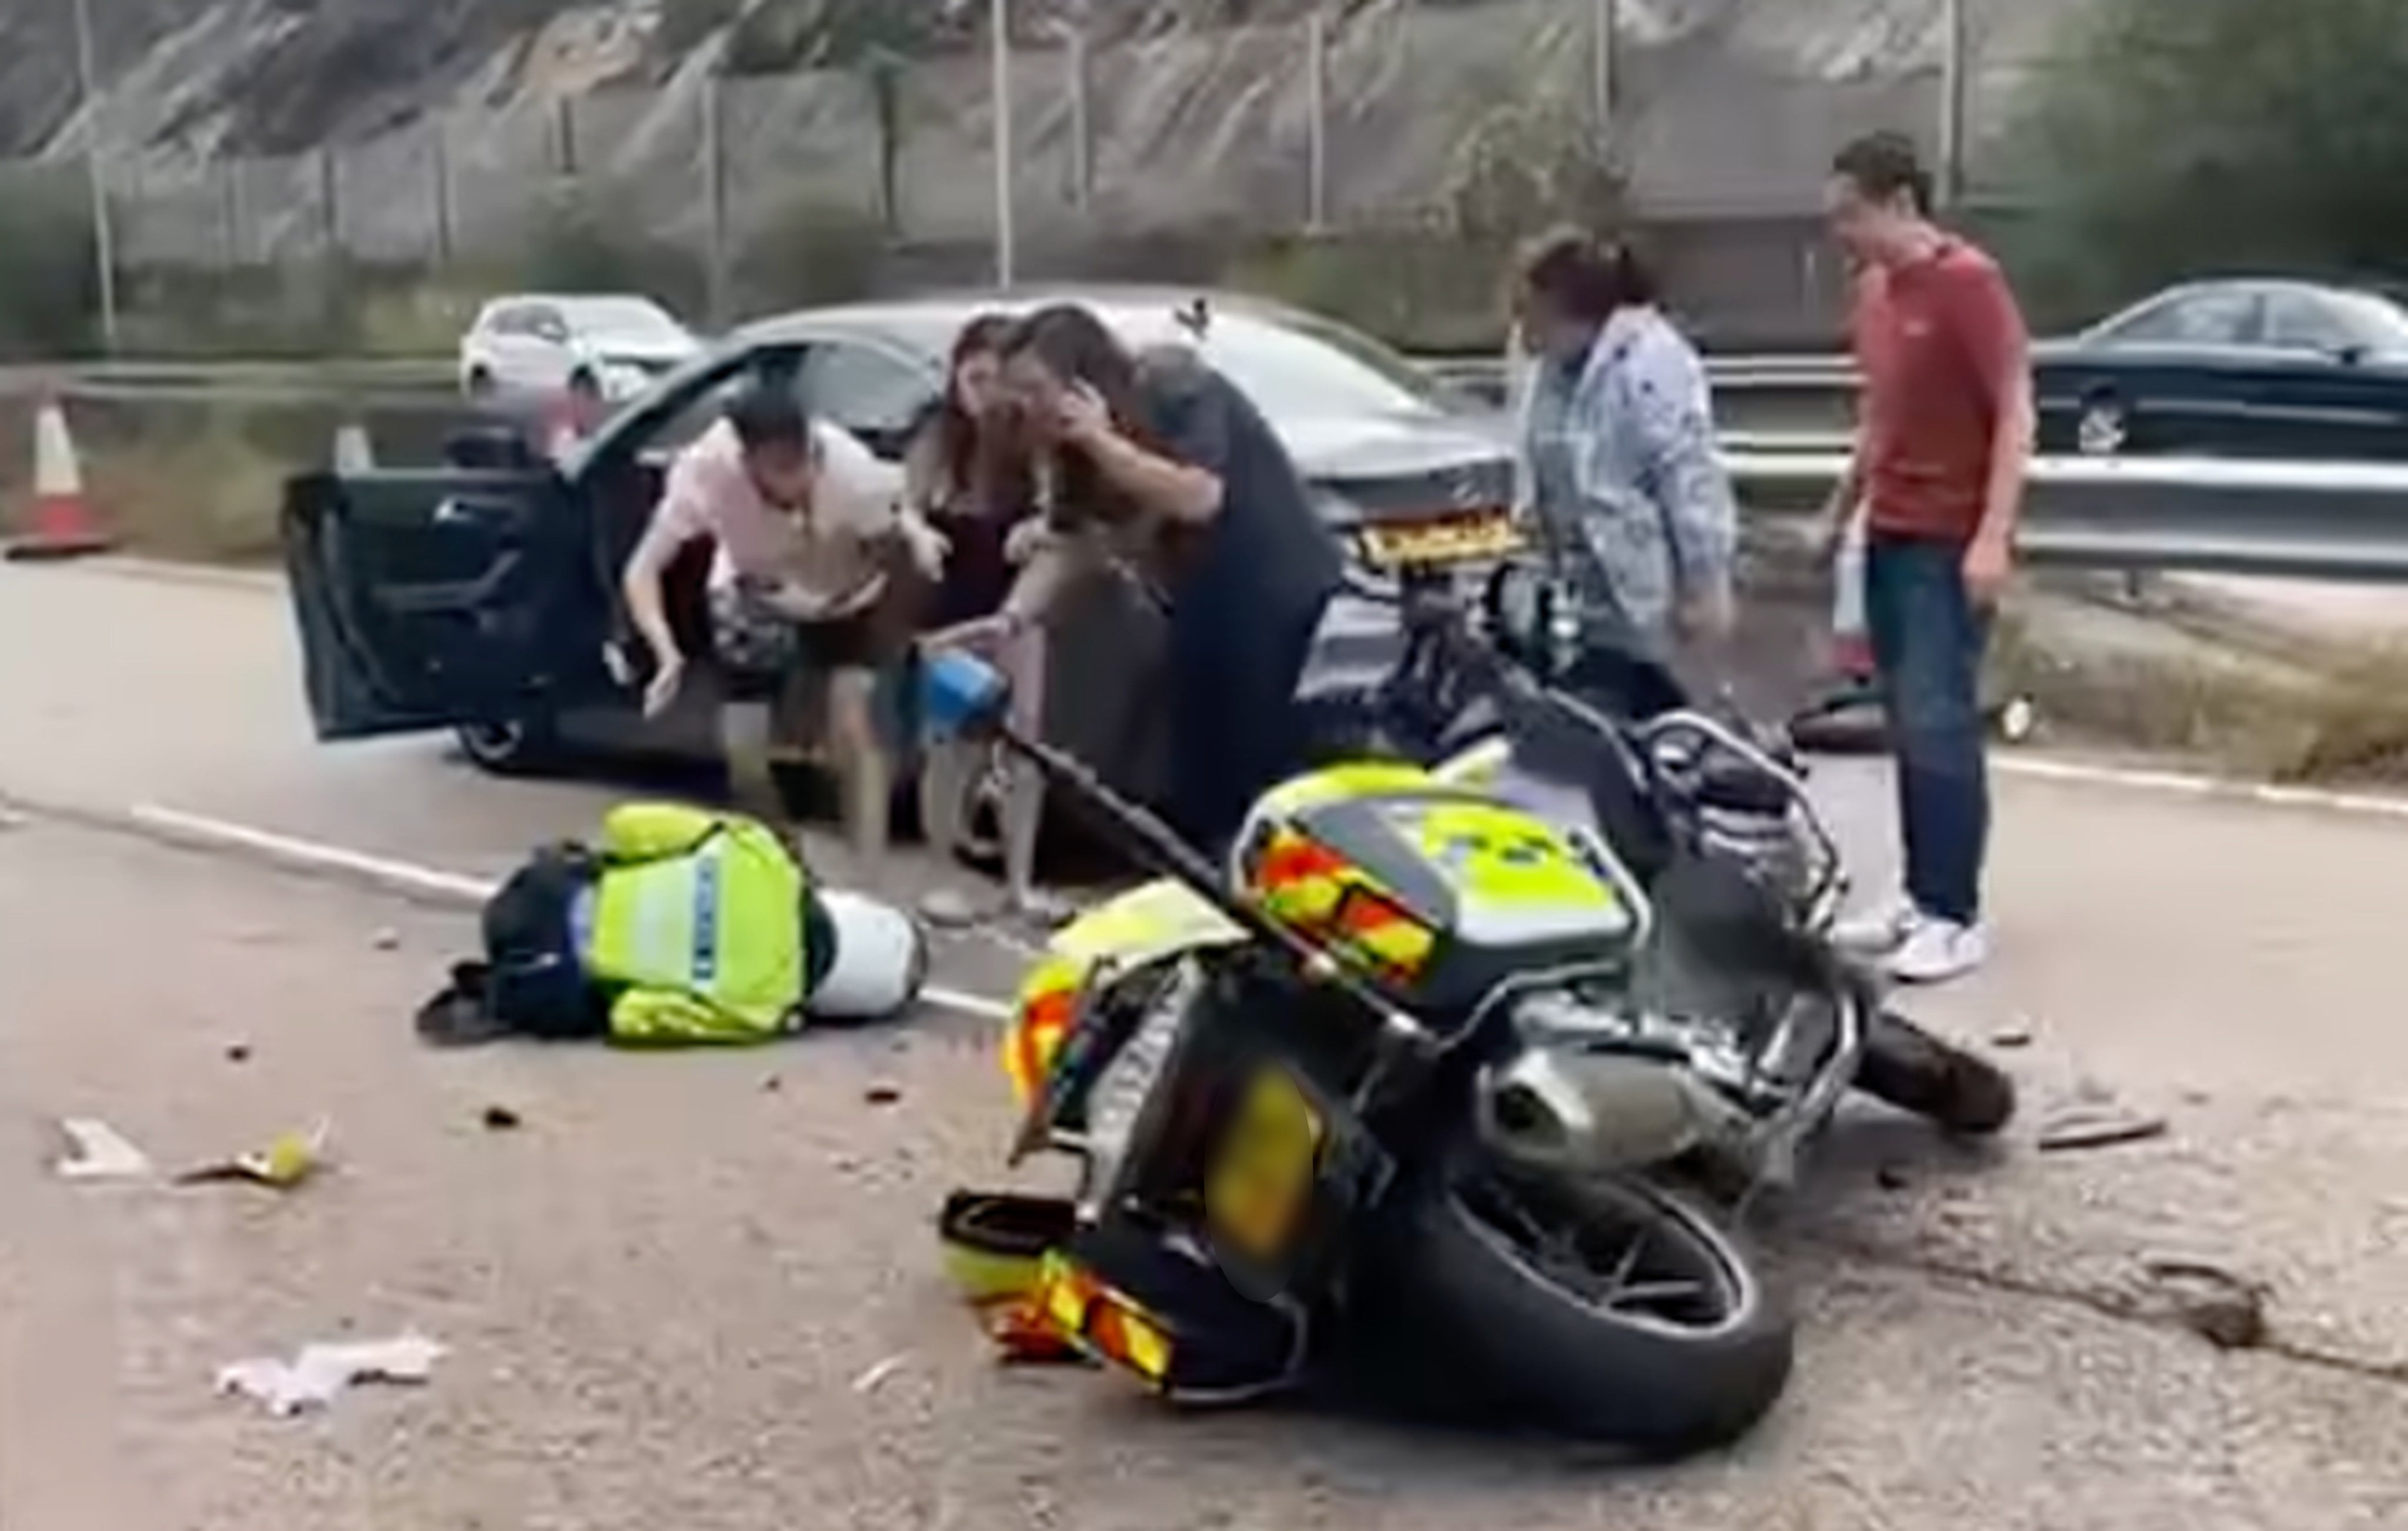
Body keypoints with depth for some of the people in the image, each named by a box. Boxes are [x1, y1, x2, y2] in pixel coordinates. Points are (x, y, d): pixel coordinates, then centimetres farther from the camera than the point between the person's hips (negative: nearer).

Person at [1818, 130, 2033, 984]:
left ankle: (1958, 918, -2)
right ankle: (1921, 899, 17)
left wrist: (1993, 537, -22)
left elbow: (2016, 414, -15)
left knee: (1940, 726, -7)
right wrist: (1843, 507, 21)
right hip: (1889, 536, 8)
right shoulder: (1874, 289, 12)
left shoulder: (1968, 283, -12)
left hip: (1951, 544, -8)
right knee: (1905, 726, 10)